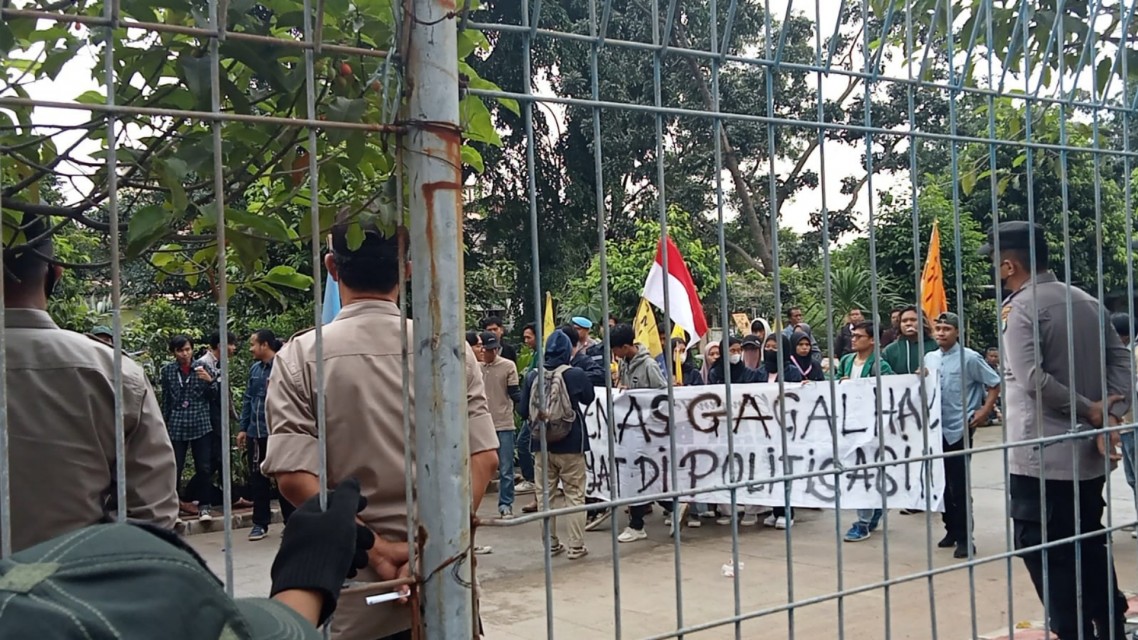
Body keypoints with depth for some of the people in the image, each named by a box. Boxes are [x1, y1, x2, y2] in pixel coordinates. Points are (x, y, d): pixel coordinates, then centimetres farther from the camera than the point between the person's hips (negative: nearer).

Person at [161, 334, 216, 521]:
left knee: (204, 468, -3)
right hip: (176, 425, 0)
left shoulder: (202, 367, 3)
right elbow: (165, 401, 12)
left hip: (200, 424, 0)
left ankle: (204, 506, 10)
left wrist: (209, 380, -13)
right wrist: (162, 426, 12)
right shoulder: (167, 371, 5)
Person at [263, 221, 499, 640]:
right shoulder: (448, 349, -2)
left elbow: (294, 478, -13)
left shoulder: (300, 357, -5)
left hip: (353, 598, -1)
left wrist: (375, 550, -10)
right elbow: (483, 459, -9)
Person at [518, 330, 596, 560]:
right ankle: (576, 546, 5)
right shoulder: (575, 374, -10)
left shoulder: (534, 377, -4)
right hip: (570, 445, -2)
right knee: (574, 495, 5)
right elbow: (589, 398, 8)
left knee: (546, 495, 11)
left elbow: (522, 410, 1)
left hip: (541, 445, 3)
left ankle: (551, 544, 17)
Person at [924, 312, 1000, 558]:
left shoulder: (970, 358, -8)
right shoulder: (929, 359, 9)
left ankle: (964, 538, 5)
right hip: (935, 429, 5)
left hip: (959, 429, -5)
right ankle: (951, 530, 23)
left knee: (959, 484, -4)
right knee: (942, 482, 10)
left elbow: (995, 384, -4)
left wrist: (985, 411, -7)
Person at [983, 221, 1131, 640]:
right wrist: (1111, 415, -9)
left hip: (1041, 456, -8)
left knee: (1043, 550, 1)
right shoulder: (1088, 302, 10)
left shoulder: (1018, 308, -12)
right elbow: (1121, 360, 2)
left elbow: (1033, 379, -23)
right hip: (1090, 453, 8)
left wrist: (1090, 412, -14)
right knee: (1090, 545, 19)